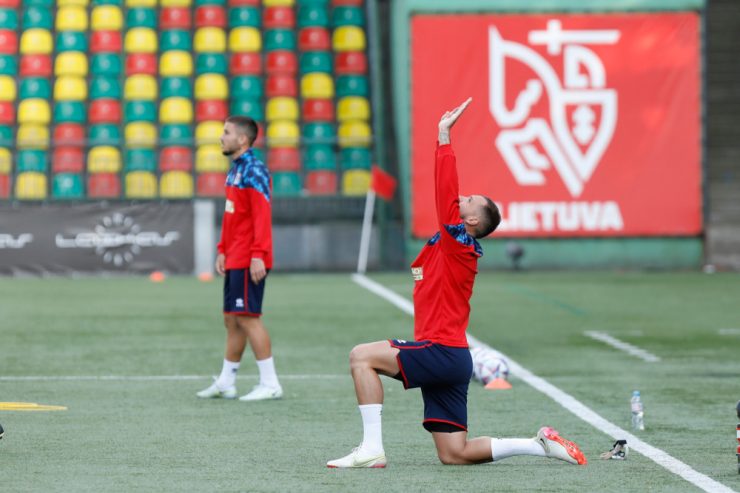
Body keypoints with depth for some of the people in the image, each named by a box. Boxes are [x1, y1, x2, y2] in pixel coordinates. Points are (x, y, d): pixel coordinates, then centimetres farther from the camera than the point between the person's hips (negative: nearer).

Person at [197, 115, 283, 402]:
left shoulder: (253, 171, -14)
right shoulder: (235, 169, 16)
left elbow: (262, 216, -20)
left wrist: (258, 256, -24)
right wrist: (223, 250, 20)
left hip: (249, 262, -9)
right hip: (234, 260, 9)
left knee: (247, 317, -9)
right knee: (232, 319, 12)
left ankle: (270, 384, -6)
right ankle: (225, 383, 18)